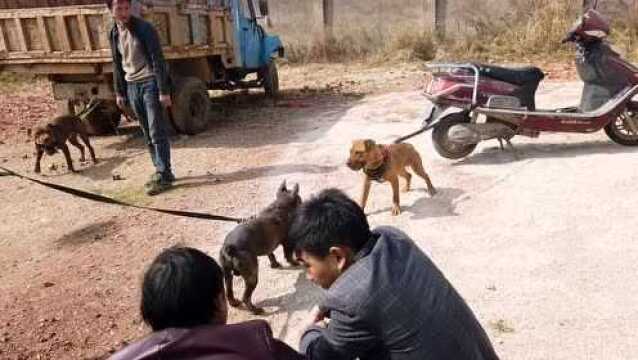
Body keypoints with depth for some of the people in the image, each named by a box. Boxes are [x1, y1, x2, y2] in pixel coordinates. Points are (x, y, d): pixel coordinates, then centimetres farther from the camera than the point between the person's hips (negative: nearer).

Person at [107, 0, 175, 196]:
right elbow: (117, 64, 17)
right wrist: (119, 92, 14)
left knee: (157, 132, -8)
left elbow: (158, 60, -14)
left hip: (149, 82, -6)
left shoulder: (144, 28, -10)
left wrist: (164, 91, -19)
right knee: (148, 134, 8)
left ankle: (163, 175, -3)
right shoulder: (114, 33, 10)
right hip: (132, 86, 6)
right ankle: (162, 172, 16)